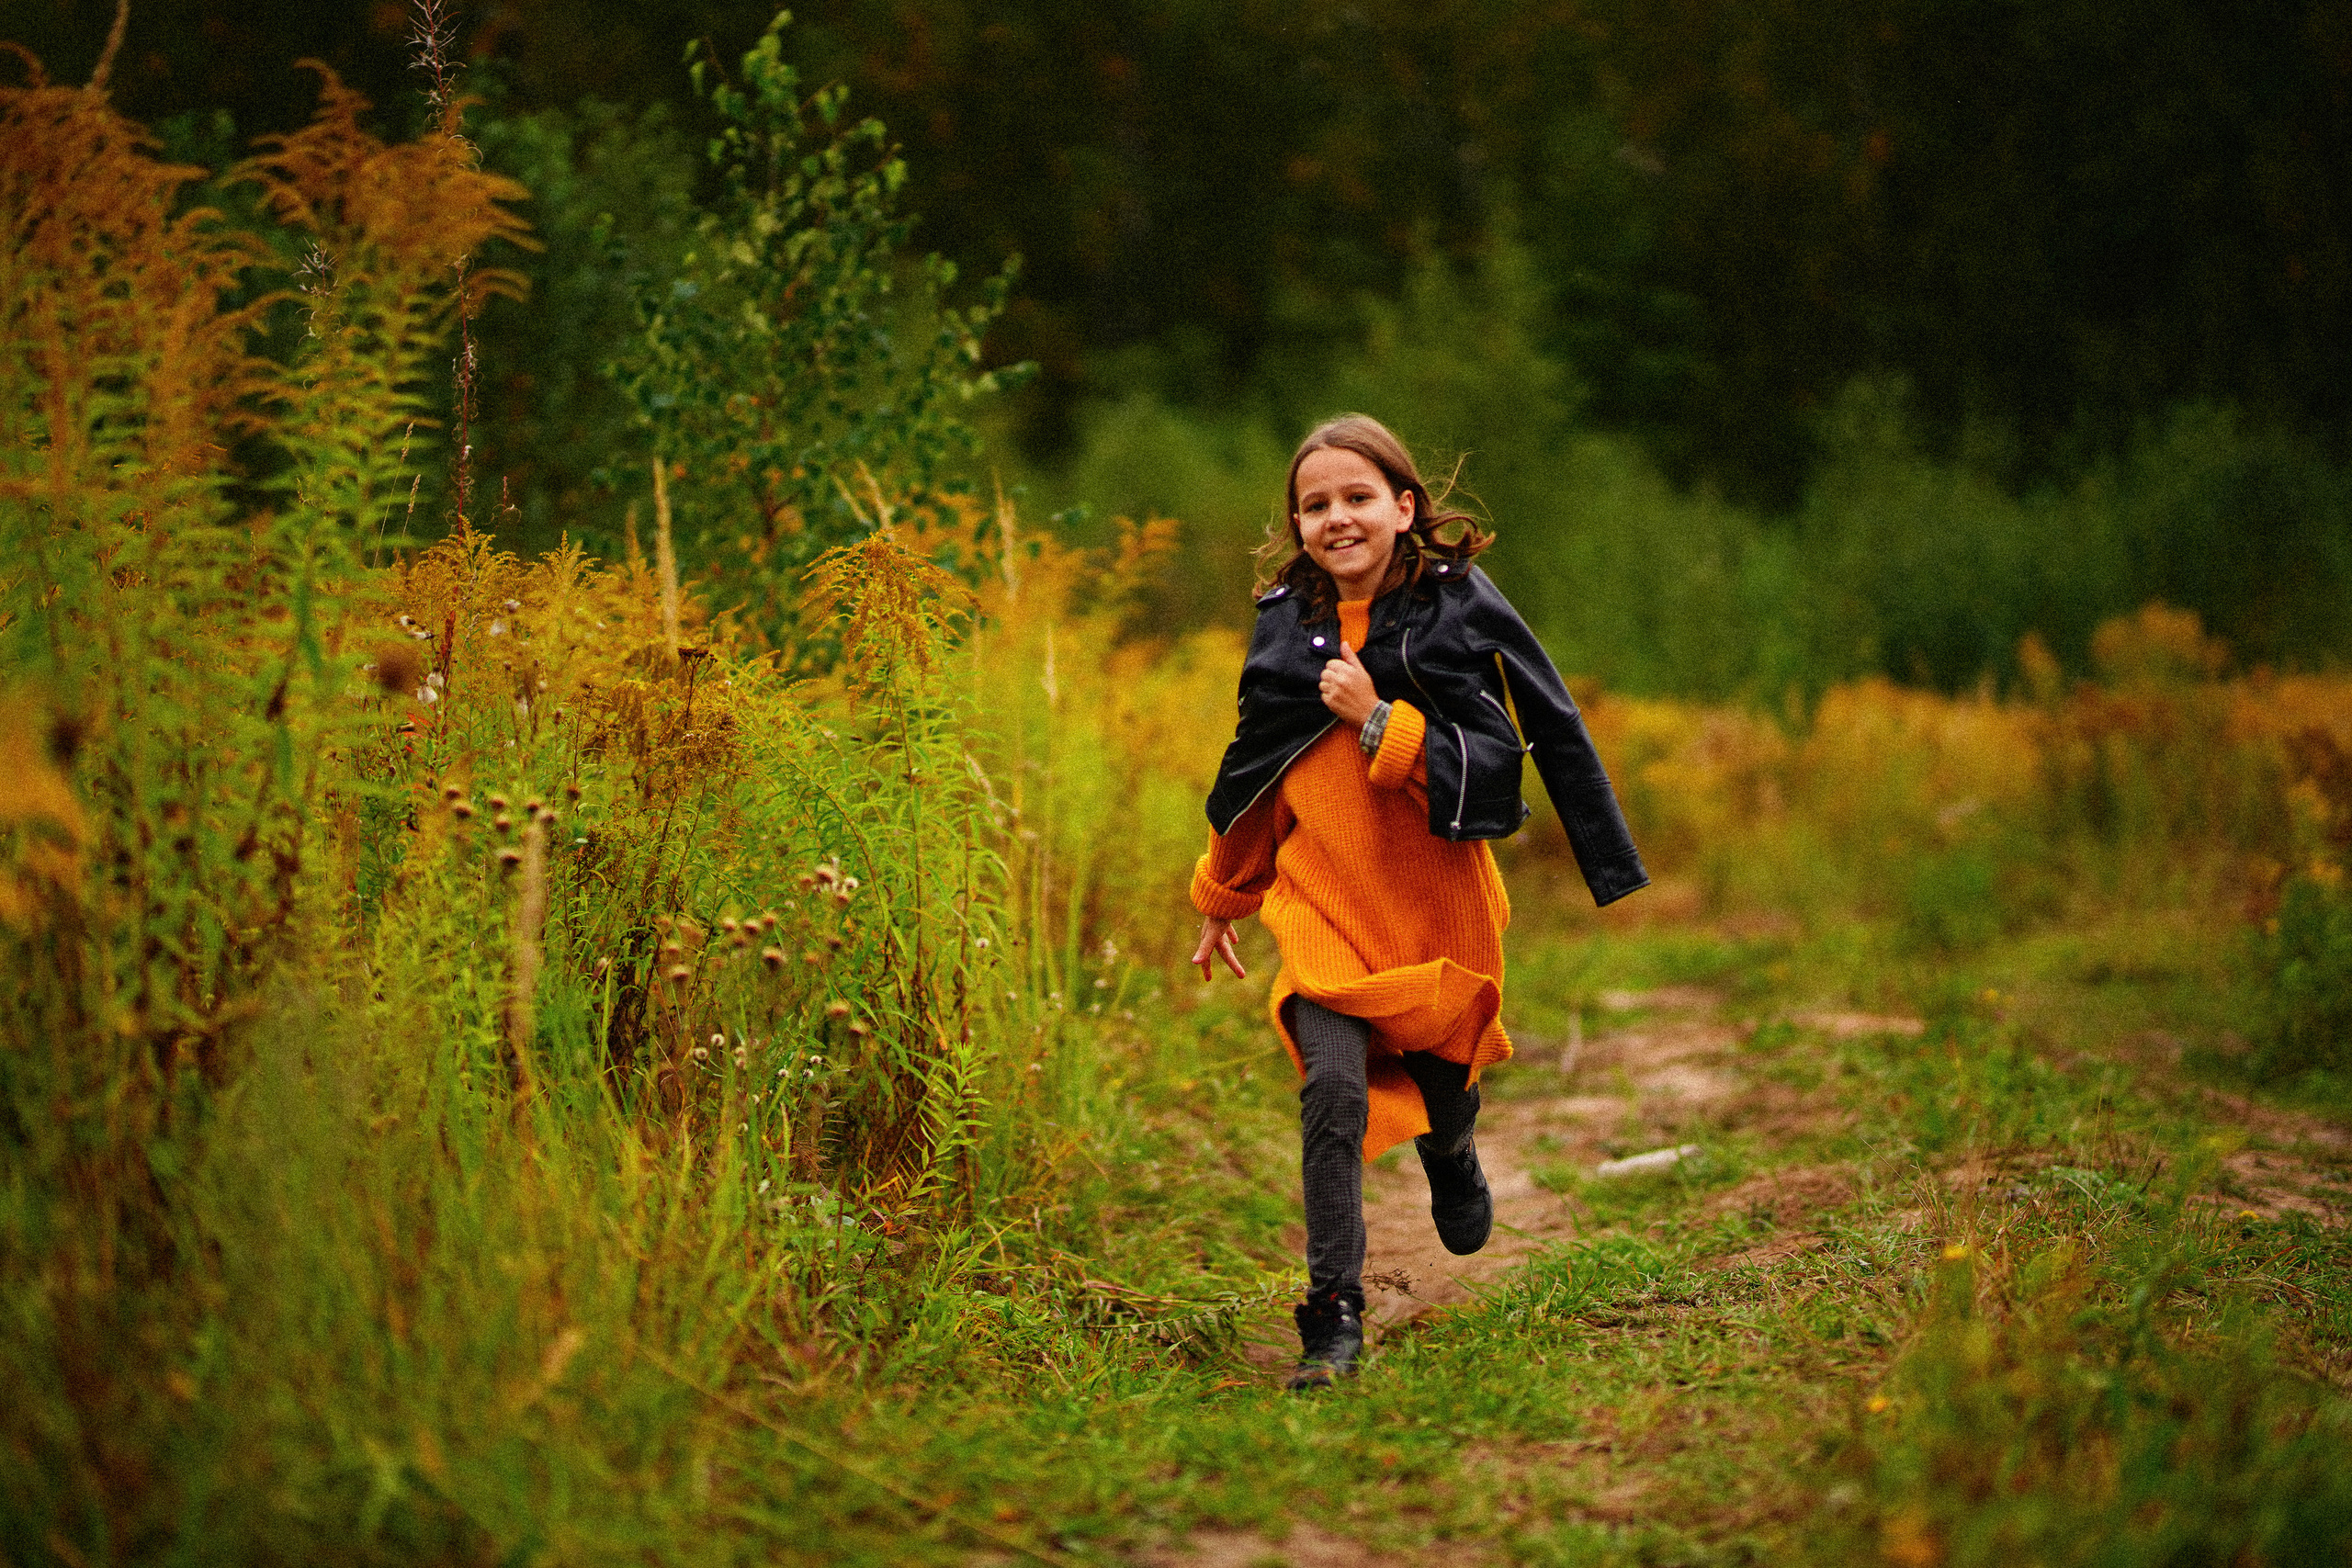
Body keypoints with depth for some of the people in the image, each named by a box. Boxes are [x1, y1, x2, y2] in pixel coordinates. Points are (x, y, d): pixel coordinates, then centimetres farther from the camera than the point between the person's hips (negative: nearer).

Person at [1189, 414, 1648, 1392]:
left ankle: (1451, 1154, 56)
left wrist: (1378, 720, -22)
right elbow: (1251, 770, 15)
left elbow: (1497, 760, -14)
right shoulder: (1285, 622, 2)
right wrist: (1221, 898, 23)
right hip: (1321, 895, 1)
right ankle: (1335, 1315, -9)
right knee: (1333, 1089, -16)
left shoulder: (1461, 608, -8)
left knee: (1442, 1078, 17)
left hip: (1439, 891, -1)